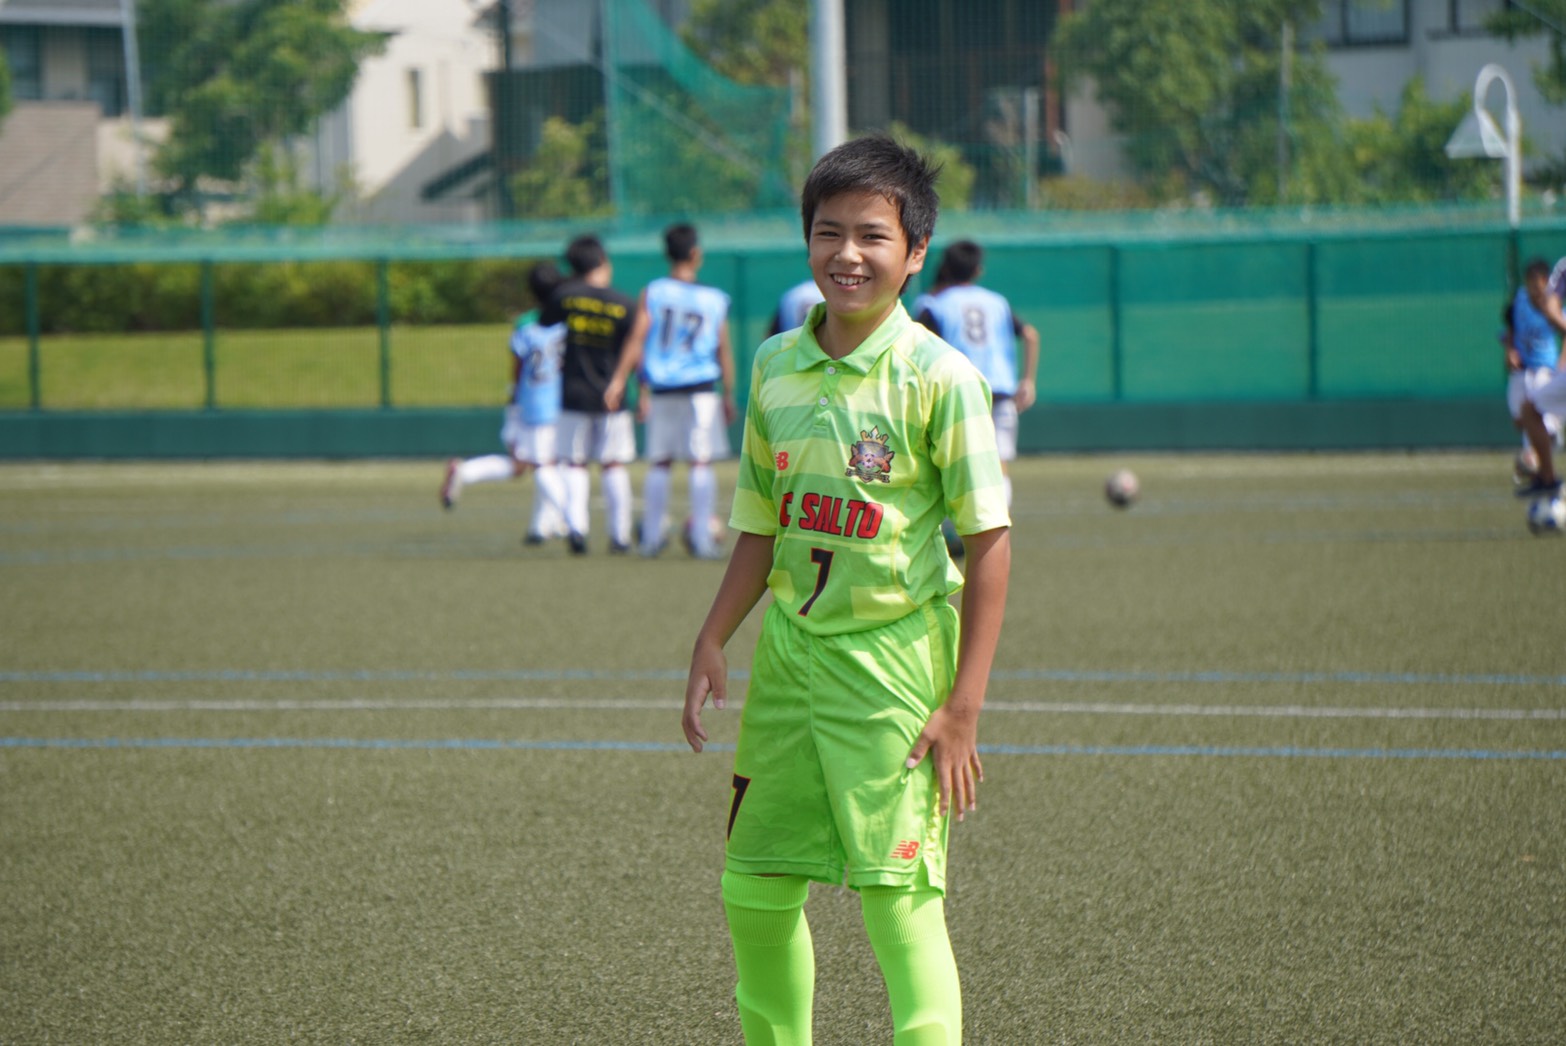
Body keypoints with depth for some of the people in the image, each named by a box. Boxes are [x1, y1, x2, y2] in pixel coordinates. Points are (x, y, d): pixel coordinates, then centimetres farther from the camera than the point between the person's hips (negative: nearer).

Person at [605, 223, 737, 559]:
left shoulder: (651, 293, 0)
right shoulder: (715, 299, 2)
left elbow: (636, 339, -7)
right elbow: (724, 352, 5)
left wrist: (619, 380, -9)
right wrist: (729, 396, 13)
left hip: (661, 390, 2)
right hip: (700, 389, -1)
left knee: (659, 463, 10)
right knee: (701, 462, -1)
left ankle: (651, 536, 12)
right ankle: (701, 537, -7)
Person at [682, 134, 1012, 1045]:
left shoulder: (938, 378, -11)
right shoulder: (775, 366, 6)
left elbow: (990, 542, -11)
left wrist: (964, 707, -14)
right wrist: (712, 644, 12)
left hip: (893, 656, -6)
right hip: (790, 649, 6)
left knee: (901, 901, -9)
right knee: (755, 889, 11)